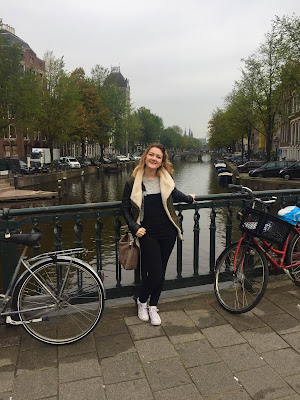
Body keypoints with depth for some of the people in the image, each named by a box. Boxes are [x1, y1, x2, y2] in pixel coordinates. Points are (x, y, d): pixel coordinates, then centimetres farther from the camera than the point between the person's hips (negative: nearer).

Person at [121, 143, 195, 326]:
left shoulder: (166, 179, 3)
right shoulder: (133, 182, -4)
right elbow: (125, 208, 2)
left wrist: (189, 198, 40)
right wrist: (135, 227, -11)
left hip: (168, 232, 4)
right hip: (147, 234, -3)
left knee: (161, 272, 10)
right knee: (154, 274, -7)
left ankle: (153, 307, 31)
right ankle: (142, 302, 24)